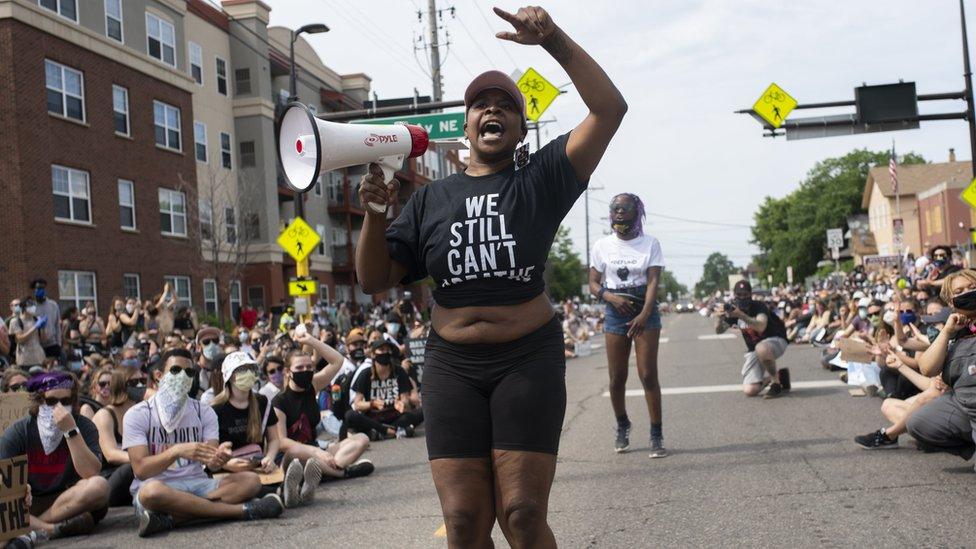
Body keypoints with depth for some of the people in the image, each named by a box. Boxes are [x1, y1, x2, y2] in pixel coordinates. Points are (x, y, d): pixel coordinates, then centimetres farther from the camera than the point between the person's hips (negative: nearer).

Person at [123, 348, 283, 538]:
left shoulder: (204, 412, 10)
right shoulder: (138, 414, -1)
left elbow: (211, 464, -2)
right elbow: (141, 469, -11)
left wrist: (218, 459, -27)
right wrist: (176, 451, -28)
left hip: (196, 483, 4)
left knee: (250, 480, -19)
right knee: (151, 491, -40)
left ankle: (172, 518, -34)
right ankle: (242, 510, -31)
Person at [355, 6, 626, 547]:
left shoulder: (541, 179, 4)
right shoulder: (430, 199, 10)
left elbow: (609, 107, -7)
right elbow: (373, 280, 9)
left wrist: (554, 39, -15)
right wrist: (374, 214, -7)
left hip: (528, 359, -2)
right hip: (452, 365, 2)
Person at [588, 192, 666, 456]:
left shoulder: (650, 243, -1)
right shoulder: (602, 245, 4)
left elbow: (653, 281, -9)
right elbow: (593, 283, 6)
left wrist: (644, 314, -23)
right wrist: (611, 297, -16)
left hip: (645, 311, -2)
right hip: (615, 313, 2)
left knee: (648, 374, -10)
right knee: (617, 377, 4)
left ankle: (656, 435, -3)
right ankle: (622, 427, 27)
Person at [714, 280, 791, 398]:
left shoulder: (759, 307, -21)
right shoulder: (732, 309, -4)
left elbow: (761, 327, -40)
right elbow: (719, 330, -13)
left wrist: (741, 315, -53)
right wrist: (719, 317, -35)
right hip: (753, 350, 5)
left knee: (761, 349, -43)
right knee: (750, 391, -13)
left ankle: (776, 383, -18)